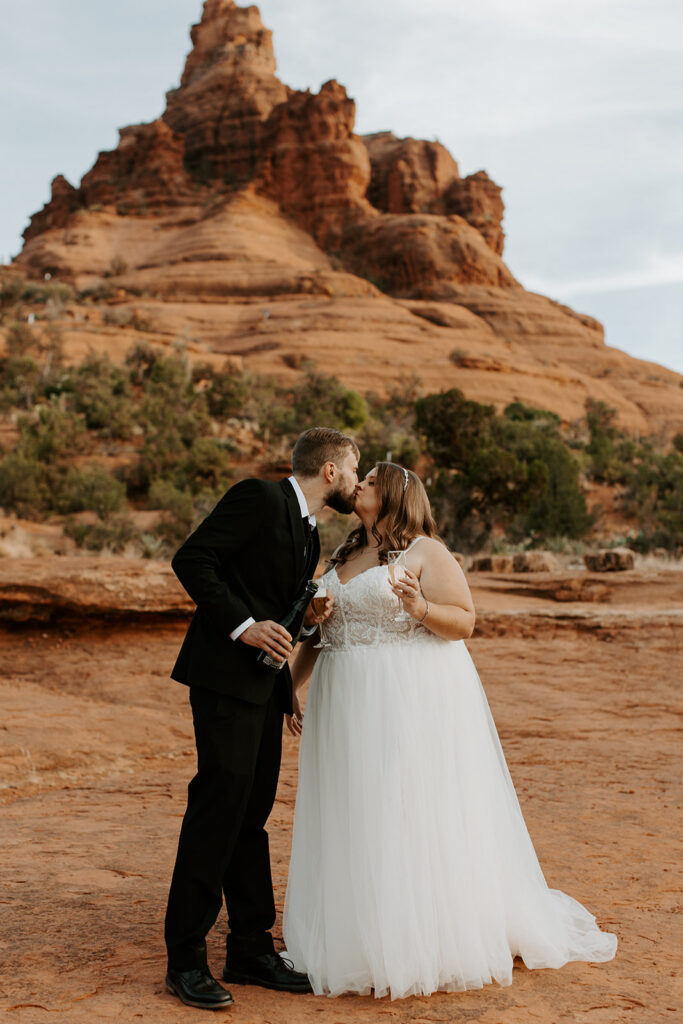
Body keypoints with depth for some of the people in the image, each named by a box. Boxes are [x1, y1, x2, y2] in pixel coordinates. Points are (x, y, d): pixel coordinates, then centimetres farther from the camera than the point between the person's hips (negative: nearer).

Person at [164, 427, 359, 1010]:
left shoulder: (309, 533, 19)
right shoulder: (259, 498, -8)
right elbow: (191, 560, -14)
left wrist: (309, 613, 9)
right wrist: (242, 626, -20)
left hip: (265, 682, 9)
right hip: (226, 675, -9)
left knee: (252, 812, 10)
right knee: (220, 801, -10)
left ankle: (252, 951, 18)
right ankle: (185, 962, -1)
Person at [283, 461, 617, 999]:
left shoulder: (426, 551, -4)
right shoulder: (343, 558, 16)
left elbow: (465, 621, -9)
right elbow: (317, 633, 19)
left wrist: (421, 609, -25)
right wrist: (289, 687, 13)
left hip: (416, 702, -7)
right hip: (351, 707, 7)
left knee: (420, 817, -3)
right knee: (358, 822, 8)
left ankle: (441, 948, 7)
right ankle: (367, 944, 19)